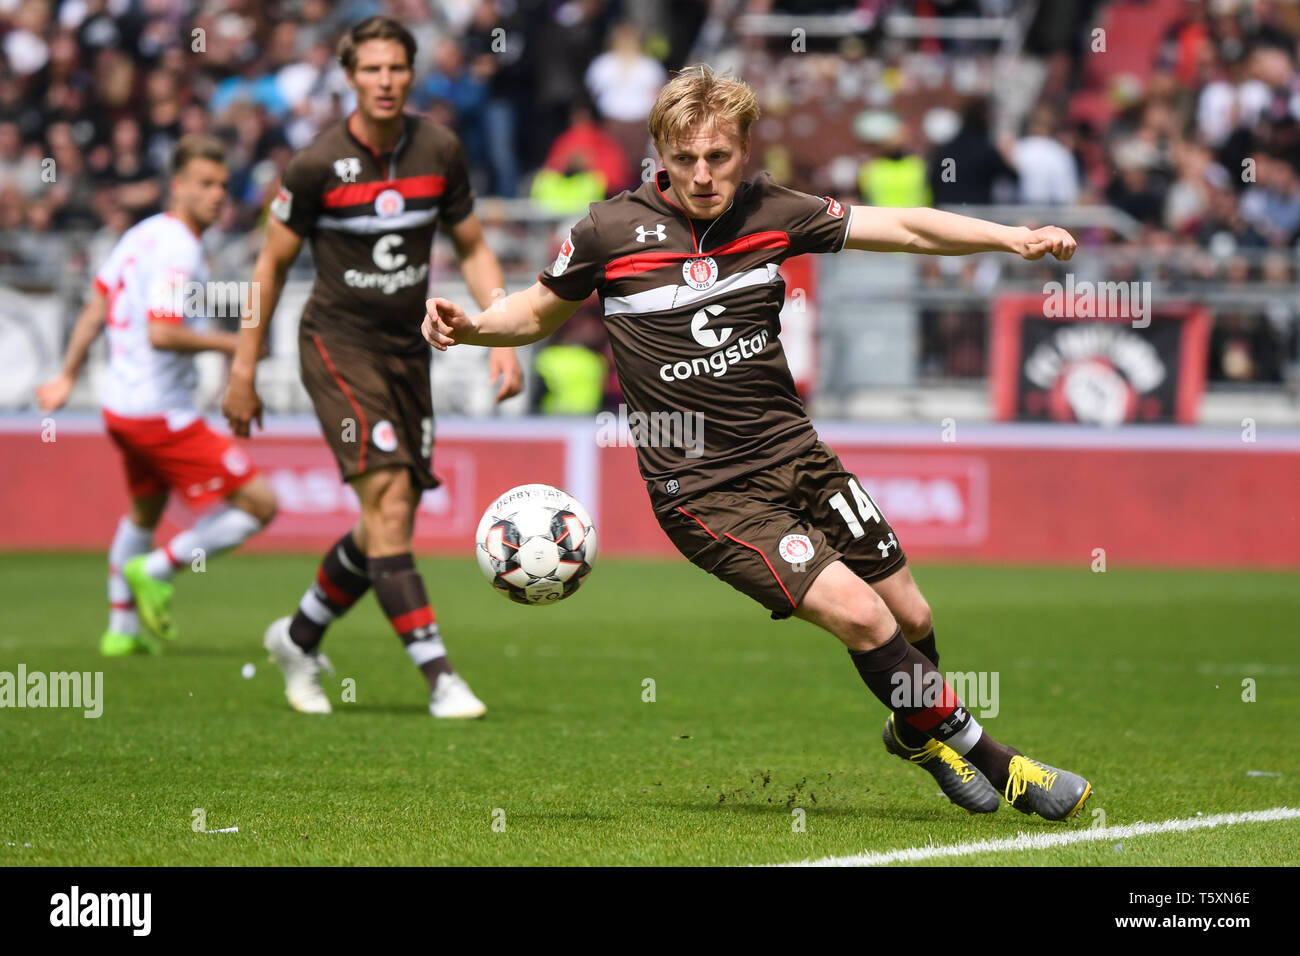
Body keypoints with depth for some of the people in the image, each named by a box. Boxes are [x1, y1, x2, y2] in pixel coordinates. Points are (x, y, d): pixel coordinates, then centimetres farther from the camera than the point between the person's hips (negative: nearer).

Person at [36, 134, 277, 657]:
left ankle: (122, 629, 37)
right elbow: (161, 333, -29)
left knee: (144, 510, 30)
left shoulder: (142, 235, 9)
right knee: (259, 503, -8)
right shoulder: (178, 251, -20)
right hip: (160, 413, -10)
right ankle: (155, 570, -2)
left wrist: (68, 375, 22)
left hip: (121, 405, 10)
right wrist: (228, 343, -17)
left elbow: (95, 309, 15)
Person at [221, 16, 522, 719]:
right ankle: (438, 676, -20)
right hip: (338, 344, -5)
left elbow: (473, 249, 11)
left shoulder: (439, 152, -1)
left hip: (407, 347, 5)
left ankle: (298, 639, 30)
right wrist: (243, 371, 0)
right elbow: (272, 265, -1)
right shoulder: (316, 166, -12)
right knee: (388, 499, -19)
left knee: (390, 525, 7)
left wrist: (503, 339, 1)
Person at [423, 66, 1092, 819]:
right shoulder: (612, 231, -7)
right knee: (857, 612, -18)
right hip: (705, 492, -5)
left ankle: (918, 732, 42)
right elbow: (541, 311, 9)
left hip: (796, 455, 5)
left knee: (910, 616, 9)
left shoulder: (771, 213, 0)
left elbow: (903, 228, 4)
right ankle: (981, 756, 0)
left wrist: (1011, 238, -7)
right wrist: (469, 327, -10)